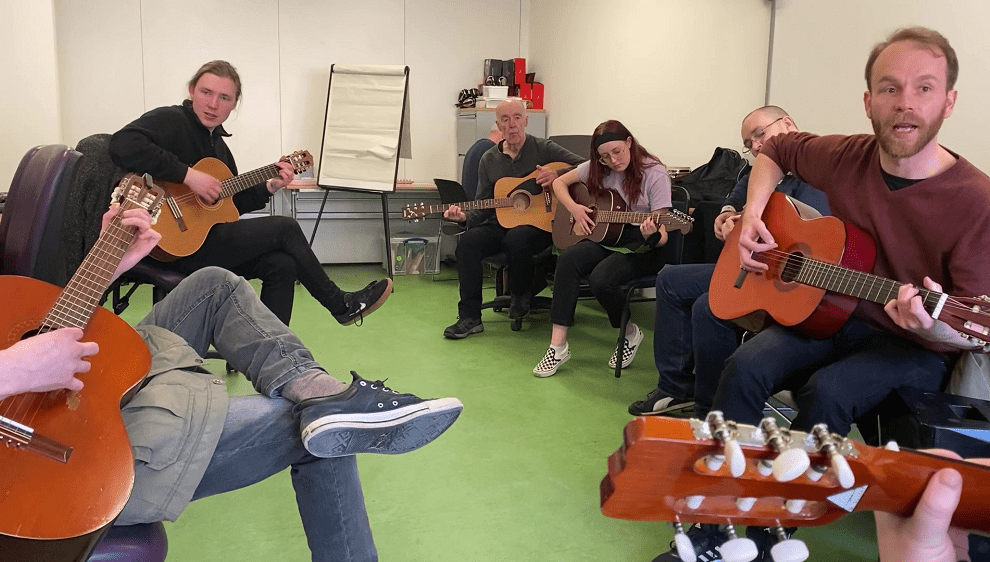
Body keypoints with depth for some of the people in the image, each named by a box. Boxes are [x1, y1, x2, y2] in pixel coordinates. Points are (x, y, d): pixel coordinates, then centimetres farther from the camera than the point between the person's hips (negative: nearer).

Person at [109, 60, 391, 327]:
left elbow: (232, 202, 22)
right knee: (286, 229, -9)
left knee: (282, 265, -10)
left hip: (208, 236, 9)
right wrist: (188, 174, -29)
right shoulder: (170, 120, -9)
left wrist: (269, 188, 7)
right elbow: (123, 145, -29)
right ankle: (341, 304, 6)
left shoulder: (217, 143, 18)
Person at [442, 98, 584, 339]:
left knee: (516, 239, -37)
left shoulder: (543, 149, 1)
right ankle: (470, 317, -18)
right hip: (501, 222, 4)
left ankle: (521, 297, -6)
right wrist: (465, 216, -10)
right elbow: (483, 206, 11)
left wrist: (557, 175, -18)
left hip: (539, 222, -4)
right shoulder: (489, 160, 12)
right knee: (468, 242, -24)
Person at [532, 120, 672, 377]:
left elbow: (662, 236, -15)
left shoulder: (654, 173, -12)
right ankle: (558, 345, -26)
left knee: (601, 278, -33)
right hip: (607, 237, 5)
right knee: (568, 259, -27)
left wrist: (651, 235, -39)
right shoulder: (598, 168, 3)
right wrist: (574, 208, -2)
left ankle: (630, 333, -1)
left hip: (642, 247, -5)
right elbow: (559, 182, 16)